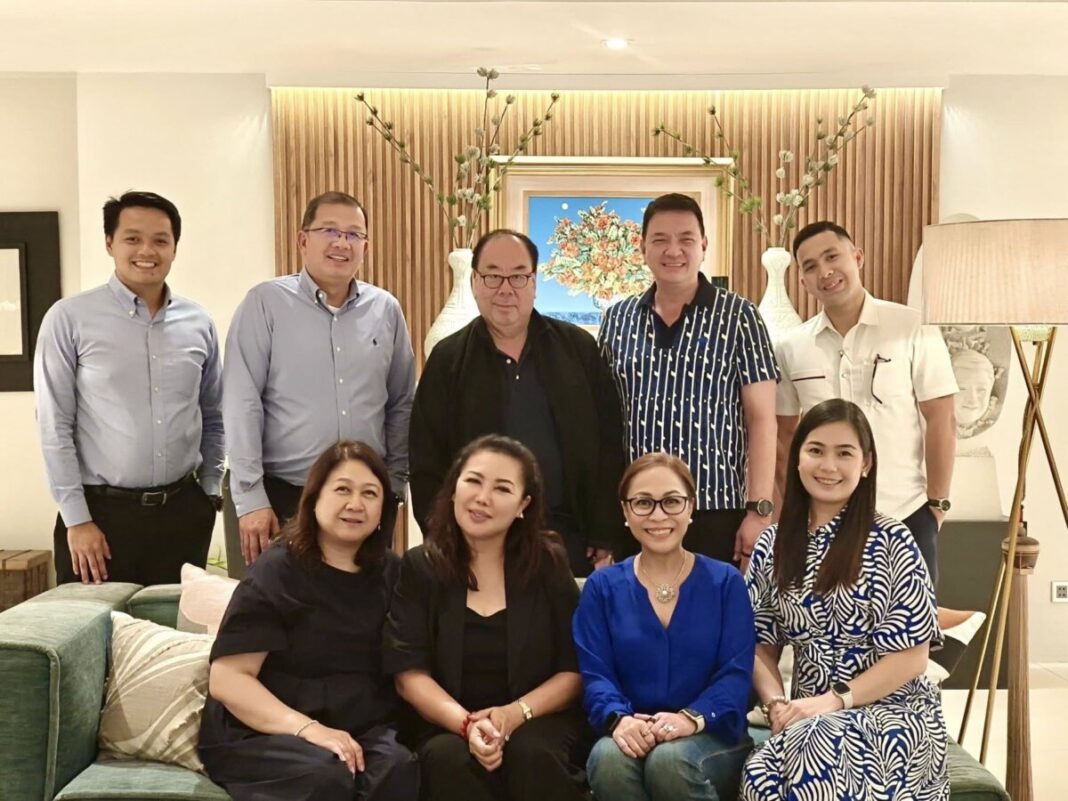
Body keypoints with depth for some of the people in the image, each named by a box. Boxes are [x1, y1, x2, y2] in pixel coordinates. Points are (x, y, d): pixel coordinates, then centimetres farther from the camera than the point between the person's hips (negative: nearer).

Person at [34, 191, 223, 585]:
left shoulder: (199, 323, 5)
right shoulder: (69, 319, -6)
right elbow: (55, 426, -7)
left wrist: (210, 493, 9)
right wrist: (77, 519, -9)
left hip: (182, 510, 4)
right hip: (102, 510, -3)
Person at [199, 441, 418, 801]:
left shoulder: (392, 573, 11)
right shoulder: (276, 572, -2)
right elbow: (227, 678, -9)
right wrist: (307, 728, -22)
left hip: (365, 731, 3)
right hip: (263, 733, -3)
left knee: (399, 769, -29)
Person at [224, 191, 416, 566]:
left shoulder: (386, 310, 6)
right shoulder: (265, 303, -5)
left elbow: (401, 405, 11)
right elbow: (242, 404, -8)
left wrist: (395, 482, 8)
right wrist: (251, 498, -11)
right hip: (284, 495, -3)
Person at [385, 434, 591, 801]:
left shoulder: (547, 564, 1)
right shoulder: (420, 567, 1)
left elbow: (573, 671, 0)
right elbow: (410, 673, -5)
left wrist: (516, 713, -17)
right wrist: (467, 724, -21)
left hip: (539, 722, 0)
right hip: (447, 726, 0)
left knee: (532, 752, -32)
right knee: (448, 759, -31)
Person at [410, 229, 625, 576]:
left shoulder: (579, 349, 3)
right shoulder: (447, 359, 1)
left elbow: (608, 447, 2)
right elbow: (427, 464, 1)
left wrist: (605, 538, -2)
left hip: (570, 535, 1)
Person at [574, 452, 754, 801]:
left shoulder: (726, 582, 5)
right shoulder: (602, 587, 8)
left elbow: (736, 673, -5)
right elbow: (595, 674, -1)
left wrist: (692, 718, -24)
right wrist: (618, 719, -23)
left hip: (713, 738, 0)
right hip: (634, 737, 1)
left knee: (669, 759, -33)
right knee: (608, 757, -32)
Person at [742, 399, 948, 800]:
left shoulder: (891, 542, -6)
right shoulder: (772, 545, 6)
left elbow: (911, 655, -8)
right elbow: (760, 644, 9)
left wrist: (835, 700, -17)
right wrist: (776, 703, -10)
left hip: (893, 711, -3)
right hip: (811, 718, 4)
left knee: (818, 747, -37)